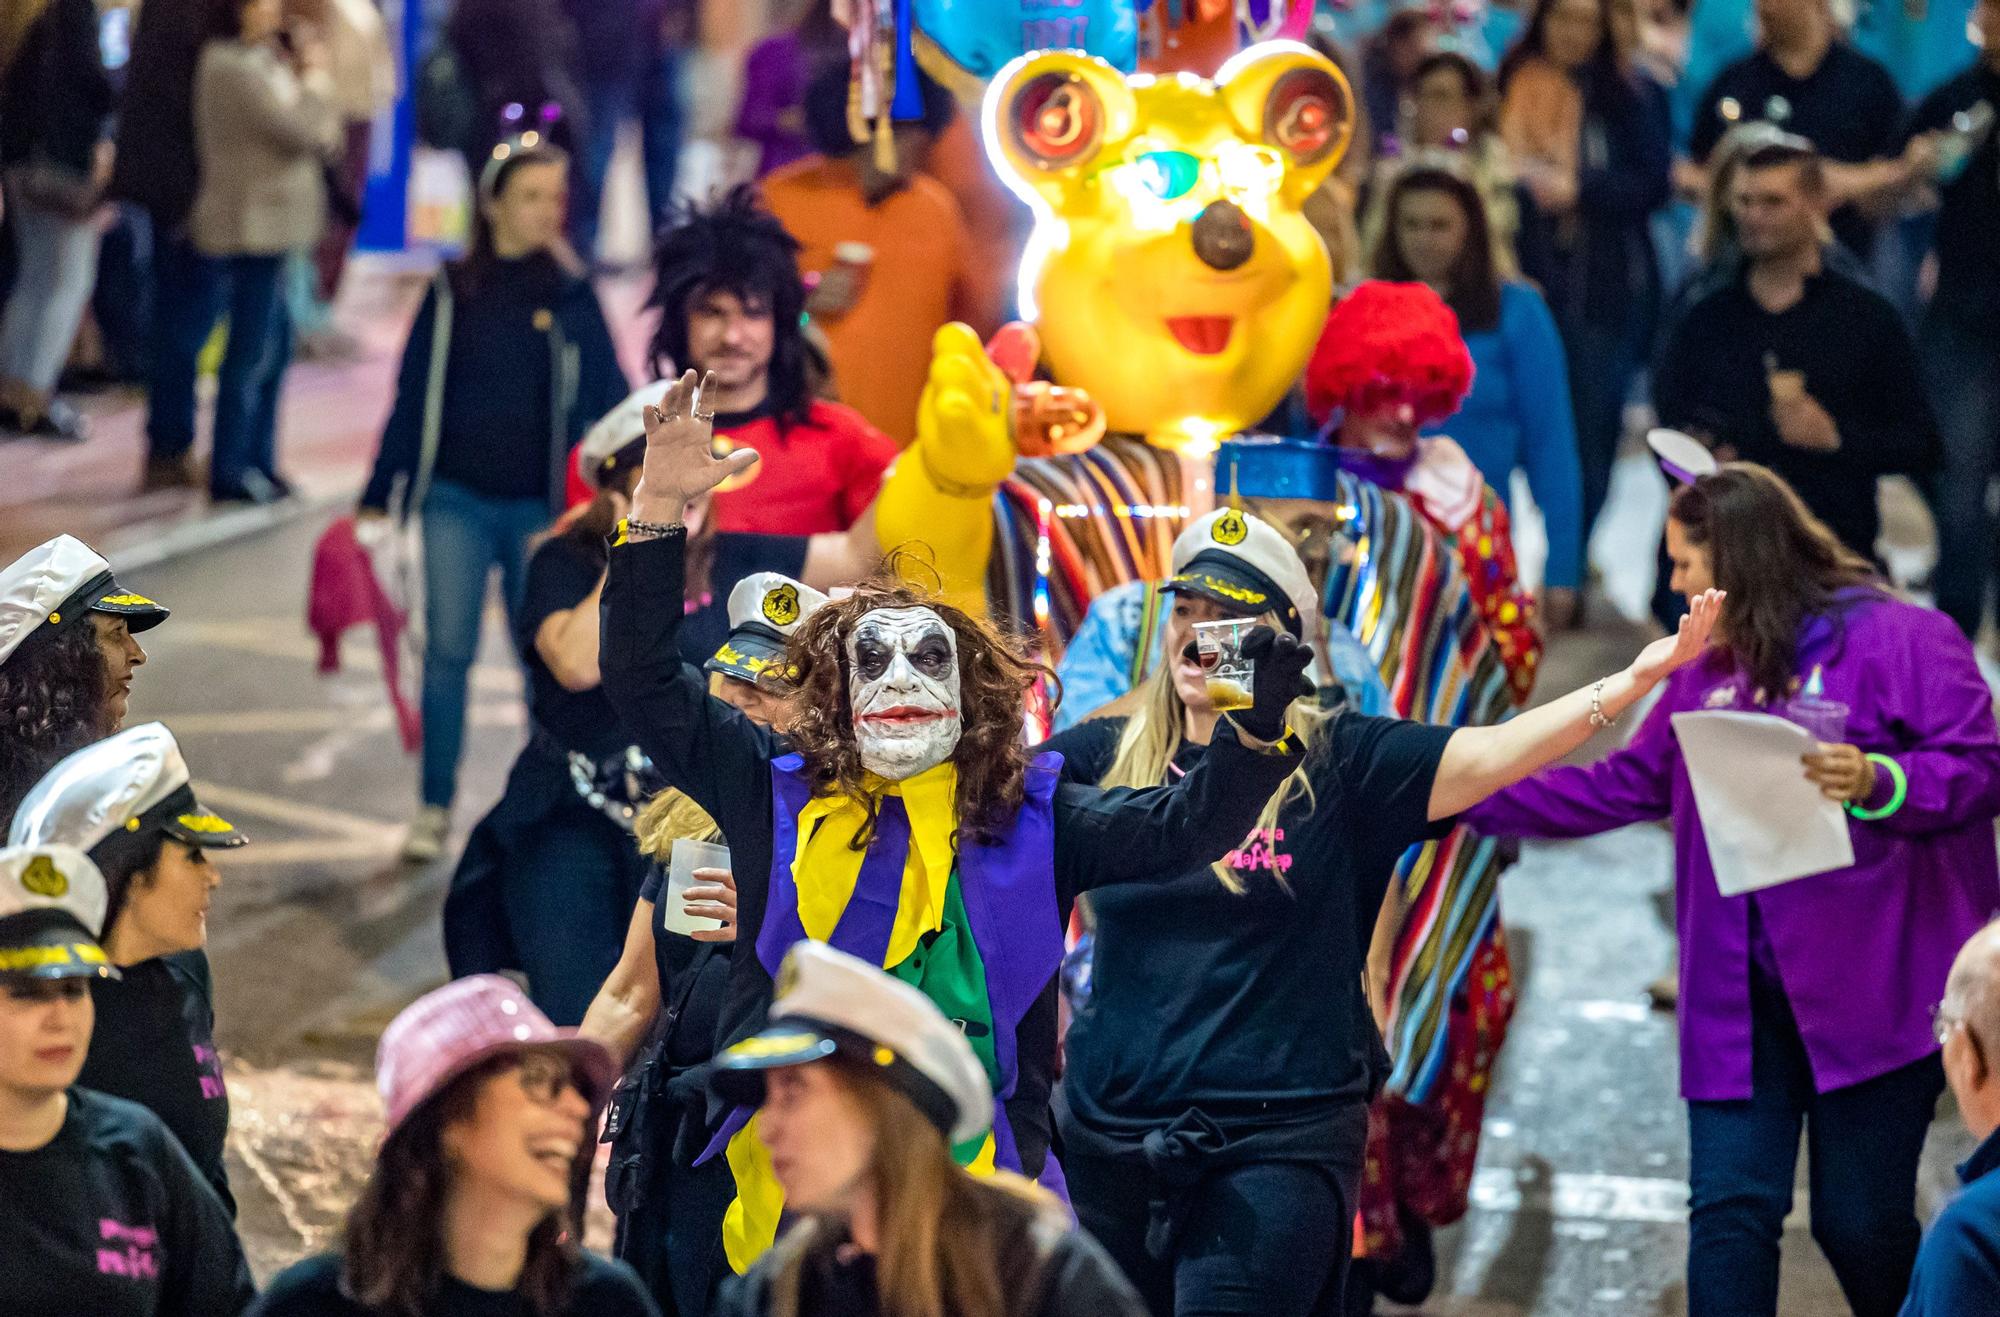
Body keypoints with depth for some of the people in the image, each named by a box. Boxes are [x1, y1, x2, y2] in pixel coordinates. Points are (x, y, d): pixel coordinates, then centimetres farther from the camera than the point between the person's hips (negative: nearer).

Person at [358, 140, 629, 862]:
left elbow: (607, 398, 5)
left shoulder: (572, 297, 2)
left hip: (540, 506, 0)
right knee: (447, 652, -2)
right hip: (458, 502, 0)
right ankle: (435, 807, 6)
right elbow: (414, 397, 9)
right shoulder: (452, 293, 4)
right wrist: (381, 491, 10)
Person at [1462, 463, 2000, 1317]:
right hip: (1741, 998, 6)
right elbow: (1623, 786, 19)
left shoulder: (1900, 639, -7)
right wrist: (1472, 798, 14)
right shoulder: (1709, 668, 15)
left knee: (1860, 1220, 1)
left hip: (1873, 991, -6)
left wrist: (1879, 783, -29)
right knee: (1731, 1210, 0)